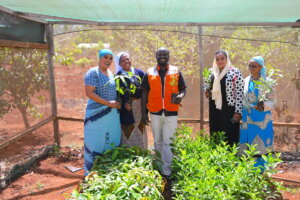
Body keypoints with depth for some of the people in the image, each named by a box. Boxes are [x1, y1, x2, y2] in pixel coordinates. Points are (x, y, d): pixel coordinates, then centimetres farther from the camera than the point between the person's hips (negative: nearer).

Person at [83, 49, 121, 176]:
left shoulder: (110, 73, 12)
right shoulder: (93, 73, -11)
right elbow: (89, 93, -19)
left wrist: (118, 104, 6)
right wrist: (108, 103, -20)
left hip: (112, 114, 8)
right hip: (97, 114, -7)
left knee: (111, 141, 13)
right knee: (96, 142, 2)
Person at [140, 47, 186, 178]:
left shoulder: (176, 72, 5)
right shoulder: (149, 73, 6)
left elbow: (183, 89, 7)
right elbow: (144, 93, 6)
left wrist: (180, 96, -18)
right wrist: (144, 113, 0)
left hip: (171, 113, -1)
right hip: (155, 112, 2)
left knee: (167, 142, -1)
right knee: (158, 142, 13)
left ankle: (166, 172, 5)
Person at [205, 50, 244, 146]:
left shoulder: (235, 72, -7)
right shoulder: (212, 72, 10)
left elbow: (240, 93, -10)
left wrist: (238, 112, -13)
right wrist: (208, 93, 2)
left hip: (229, 109, -5)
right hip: (214, 109, 6)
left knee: (229, 137, -1)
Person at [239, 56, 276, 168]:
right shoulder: (246, 81, 8)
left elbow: (272, 102, -3)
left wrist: (264, 105, -22)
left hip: (261, 120, -3)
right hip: (248, 119, 3)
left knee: (260, 149, -1)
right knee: (248, 149, 5)